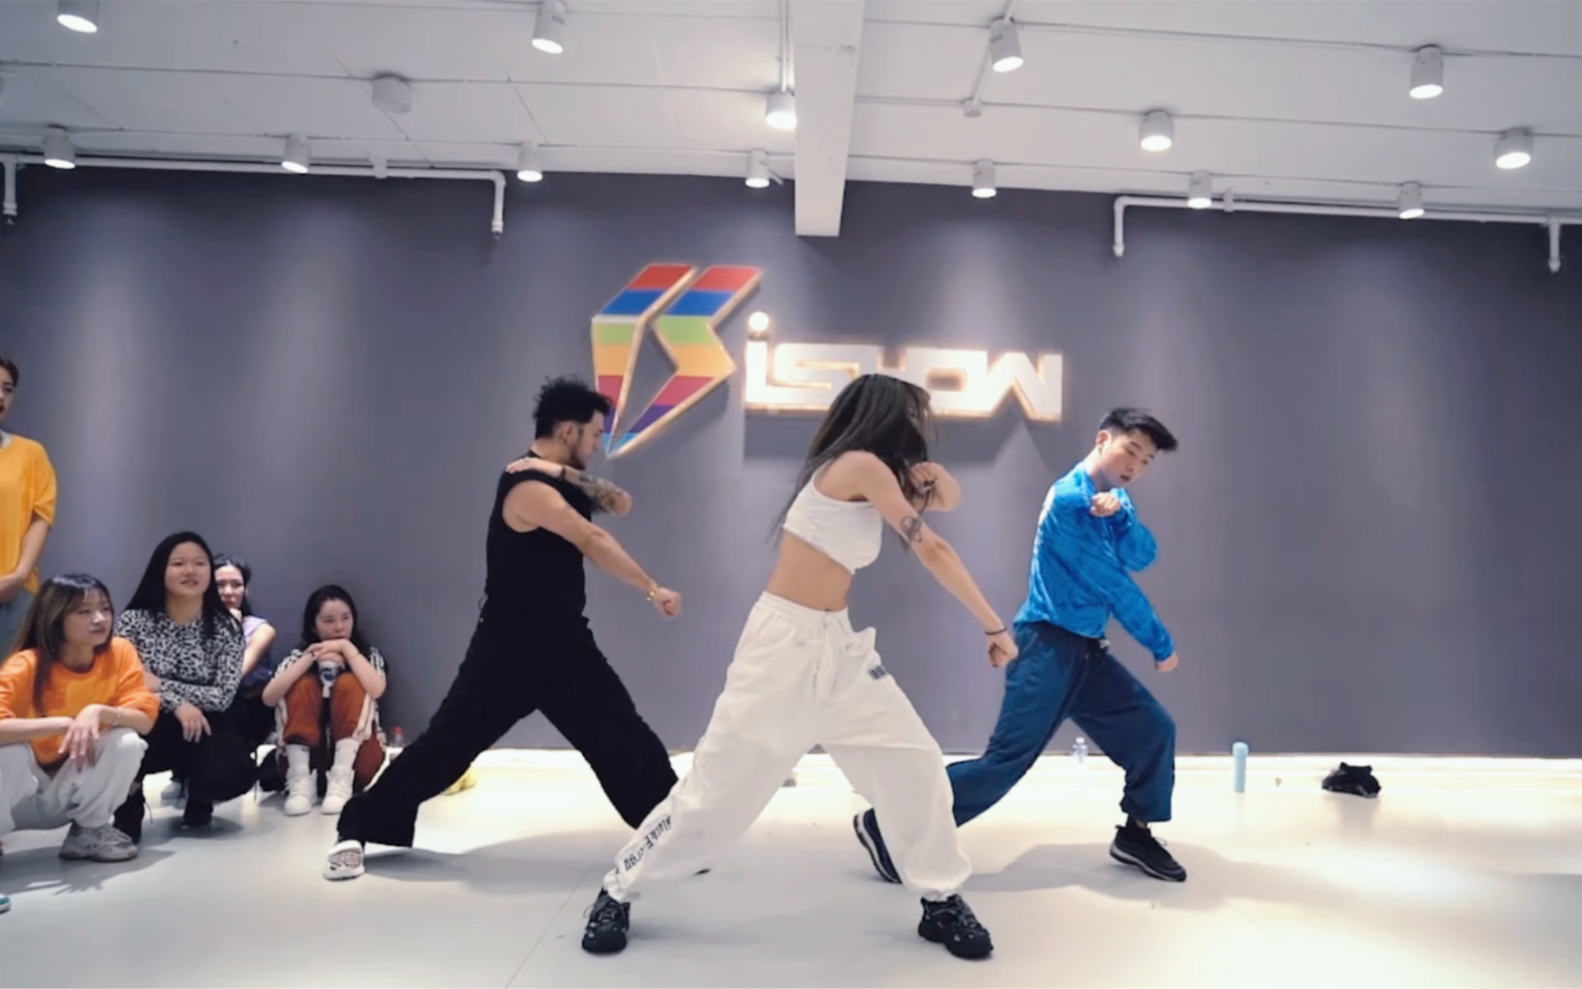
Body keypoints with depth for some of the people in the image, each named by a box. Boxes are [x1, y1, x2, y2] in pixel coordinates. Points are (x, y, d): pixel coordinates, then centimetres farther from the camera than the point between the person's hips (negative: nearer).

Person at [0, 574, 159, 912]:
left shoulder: (120, 653, -15)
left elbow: (145, 718, -20)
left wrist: (99, 712, -38)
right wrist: (64, 723, -42)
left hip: (76, 791, 3)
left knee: (127, 742, -25)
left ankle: (89, 831, -2)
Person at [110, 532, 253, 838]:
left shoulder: (226, 627, -5)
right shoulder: (133, 621, -5)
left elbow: (223, 696, -11)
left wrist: (160, 685, -19)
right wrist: (177, 704, -25)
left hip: (203, 726, 1)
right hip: (147, 727, -1)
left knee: (233, 774, -29)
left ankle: (197, 794, 13)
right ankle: (130, 798, -3)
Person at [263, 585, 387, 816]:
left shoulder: (368, 655, 2)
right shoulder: (300, 656, 5)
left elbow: (376, 690, -23)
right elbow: (269, 698, -15)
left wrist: (347, 647, -17)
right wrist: (311, 657, -19)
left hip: (356, 757, -1)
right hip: (309, 753, 1)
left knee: (349, 683, -20)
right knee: (304, 684, -16)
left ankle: (342, 778, -32)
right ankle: (301, 778, -27)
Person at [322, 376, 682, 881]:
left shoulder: (560, 484, 11)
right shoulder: (528, 487, -18)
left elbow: (621, 504, 4)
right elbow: (594, 543, -22)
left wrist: (572, 475, -12)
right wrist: (653, 590, -18)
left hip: (565, 643, 8)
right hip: (509, 649, -7)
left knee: (628, 743, 4)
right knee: (446, 742, -1)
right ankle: (357, 831, 15)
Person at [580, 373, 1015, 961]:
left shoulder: (872, 480, 11)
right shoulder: (860, 465, -14)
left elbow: (946, 499, 16)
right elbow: (931, 550, -12)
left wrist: (933, 482, -8)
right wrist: (994, 626, -6)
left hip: (838, 647, 9)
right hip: (784, 643, -9)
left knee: (916, 764, 5)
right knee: (718, 786, 0)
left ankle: (941, 902, 21)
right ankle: (617, 894, 19)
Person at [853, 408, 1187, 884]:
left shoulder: (1113, 498, 13)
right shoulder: (1069, 499, -15)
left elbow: (1141, 557, -1)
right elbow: (1114, 586, -14)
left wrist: (1118, 515, -21)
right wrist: (1161, 644, -3)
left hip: (1088, 650, 9)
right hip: (1049, 648, -9)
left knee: (1153, 729, 9)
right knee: (1006, 761, -13)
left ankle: (1136, 833, 27)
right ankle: (888, 824, -8)